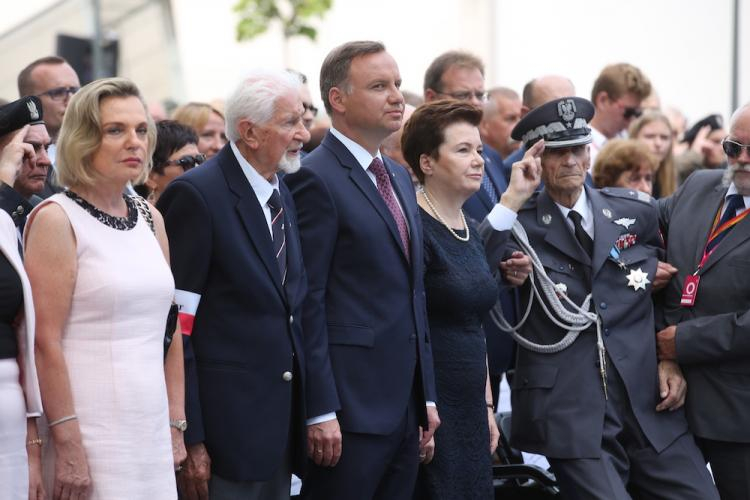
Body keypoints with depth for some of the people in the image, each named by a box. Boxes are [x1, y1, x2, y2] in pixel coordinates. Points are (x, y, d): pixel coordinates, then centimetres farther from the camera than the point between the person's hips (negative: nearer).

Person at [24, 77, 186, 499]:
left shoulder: (150, 218, 12)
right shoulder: (56, 219, -8)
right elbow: (45, 341, -13)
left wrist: (176, 425, 11)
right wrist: (67, 444, -17)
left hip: (151, 429, 6)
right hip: (91, 432, -6)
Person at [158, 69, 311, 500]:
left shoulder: (285, 196, 13)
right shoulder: (196, 195, -11)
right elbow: (175, 326, -14)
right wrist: (189, 439, -17)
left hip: (283, 413, 7)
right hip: (226, 416, -7)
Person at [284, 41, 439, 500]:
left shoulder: (399, 177, 16)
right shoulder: (317, 180, -10)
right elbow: (308, 303, -14)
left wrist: (427, 395, 16)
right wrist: (320, 411, -17)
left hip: (406, 407, 8)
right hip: (350, 410, -8)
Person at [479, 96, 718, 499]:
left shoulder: (636, 212, 9)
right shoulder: (519, 224, -1)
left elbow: (667, 292, 20)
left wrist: (671, 359, 7)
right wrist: (514, 198, -18)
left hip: (648, 405, 4)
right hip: (569, 412, -4)